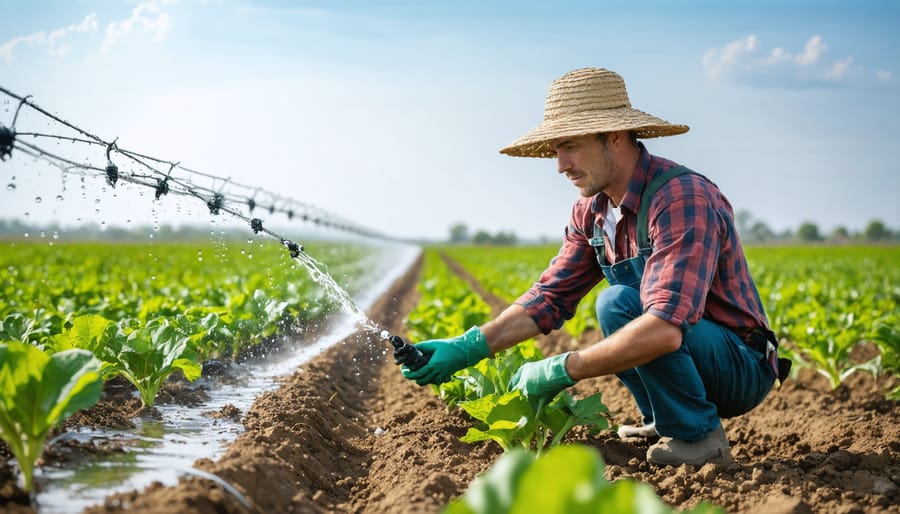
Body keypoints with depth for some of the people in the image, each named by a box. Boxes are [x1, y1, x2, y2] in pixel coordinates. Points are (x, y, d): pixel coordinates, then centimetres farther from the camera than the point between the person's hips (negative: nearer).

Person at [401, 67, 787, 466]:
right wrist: (465, 349, -12)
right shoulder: (592, 210, 1)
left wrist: (561, 371, -32)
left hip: (742, 369, -9)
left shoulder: (681, 199, -27)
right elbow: (550, 298, 2)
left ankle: (698, 435, -12)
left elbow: (664, 328, -38)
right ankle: (661, 420, 20)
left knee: (618, 302, -26)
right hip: (694, 359, 9)